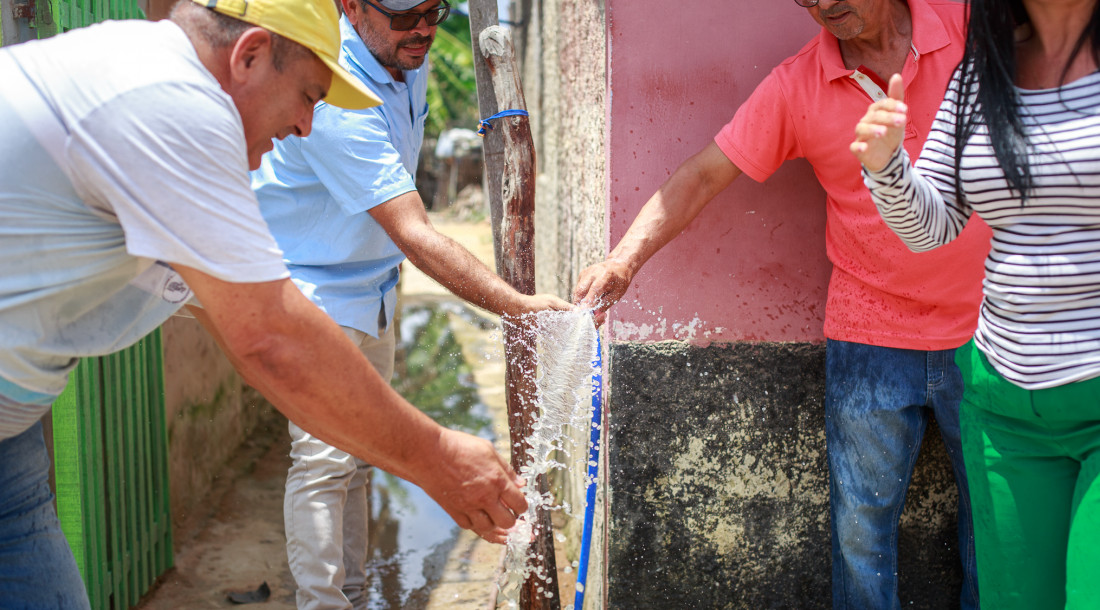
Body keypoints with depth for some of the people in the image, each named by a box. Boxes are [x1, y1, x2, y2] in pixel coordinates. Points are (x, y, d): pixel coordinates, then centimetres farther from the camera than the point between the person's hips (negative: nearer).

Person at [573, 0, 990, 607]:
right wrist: (623, 260, -19)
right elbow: (701, 176, -5)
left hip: (984, 330, 0)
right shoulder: (795, 86, -5)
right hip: (870, 338, 0)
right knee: (861, 533, 6)